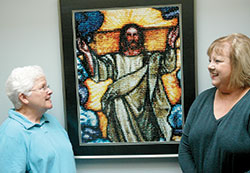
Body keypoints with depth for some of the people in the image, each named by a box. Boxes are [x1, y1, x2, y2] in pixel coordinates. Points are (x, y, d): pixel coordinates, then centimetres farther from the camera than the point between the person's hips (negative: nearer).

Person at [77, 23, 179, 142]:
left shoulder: (150, 58, 17)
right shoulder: (115, 59, 14)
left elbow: (168, 65, 0)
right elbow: (98, 72, -2)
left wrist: (171, 45, -14)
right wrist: (88, 53, -18)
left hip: (146, 110, 1)